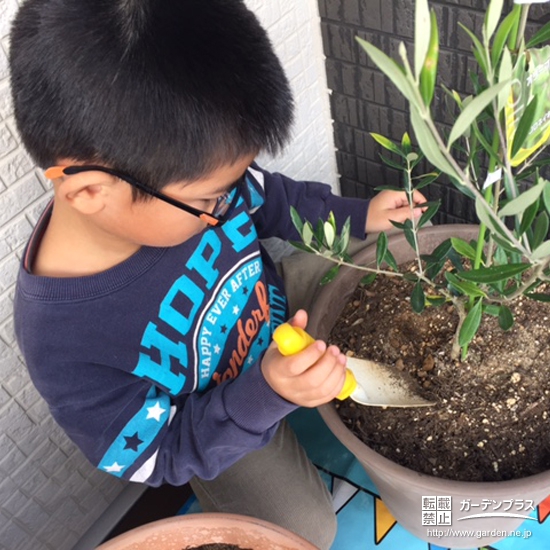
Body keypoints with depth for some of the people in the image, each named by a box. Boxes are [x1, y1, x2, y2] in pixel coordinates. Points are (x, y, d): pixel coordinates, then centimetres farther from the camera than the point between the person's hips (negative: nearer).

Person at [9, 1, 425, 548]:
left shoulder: (190, 171, -28)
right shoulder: (64, 346, -41)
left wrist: (358, 215, -9)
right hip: (215, 426, -4)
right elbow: (161, 456, -27)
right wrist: (267, 395, -41)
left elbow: (271, 200, -3)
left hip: (279, 320, 5)